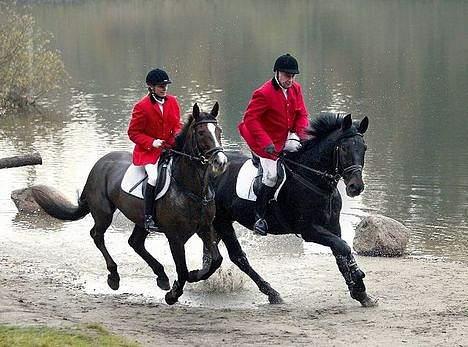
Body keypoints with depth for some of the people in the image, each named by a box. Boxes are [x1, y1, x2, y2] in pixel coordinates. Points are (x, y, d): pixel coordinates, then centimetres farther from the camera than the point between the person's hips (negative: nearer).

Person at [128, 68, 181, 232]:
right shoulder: (142, 106, -9)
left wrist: (178, 134, -8)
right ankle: (148, 217, -22)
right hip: (148, 151, -5)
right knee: (155, 177, -30)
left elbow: (177, 124, 16)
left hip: (170, 147, 5)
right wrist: (152, 142, -19)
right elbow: (133, 132, -6)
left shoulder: (172, 101, 7)